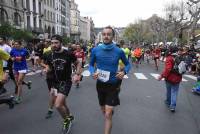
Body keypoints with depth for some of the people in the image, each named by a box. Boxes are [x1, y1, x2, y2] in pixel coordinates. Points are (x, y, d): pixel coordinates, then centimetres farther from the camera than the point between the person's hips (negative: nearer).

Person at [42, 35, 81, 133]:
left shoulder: (68, 54, -13)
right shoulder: (49, 55, -2)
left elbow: (77, 63, 1)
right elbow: (48, 68, 10)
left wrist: (77, 74, -13)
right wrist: (47, 69, -14)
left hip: (66, 82, -5)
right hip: (55, 82, 5)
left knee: (58, 105, -16)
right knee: (62, 103, 19)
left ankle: (67, 120, 13)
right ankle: (69, 117, 47)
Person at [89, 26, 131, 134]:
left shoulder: (119, 51, -13)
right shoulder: (95, 50, -9)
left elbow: (127, 64, 4)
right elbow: (91, 64, 6)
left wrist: (124, 72, -17)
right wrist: (93, 72, -16)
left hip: (113, 85, -3)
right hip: (100, 84, 3)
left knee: (108, 115, -7)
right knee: (103, 110, 23)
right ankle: (111, 109, 57)